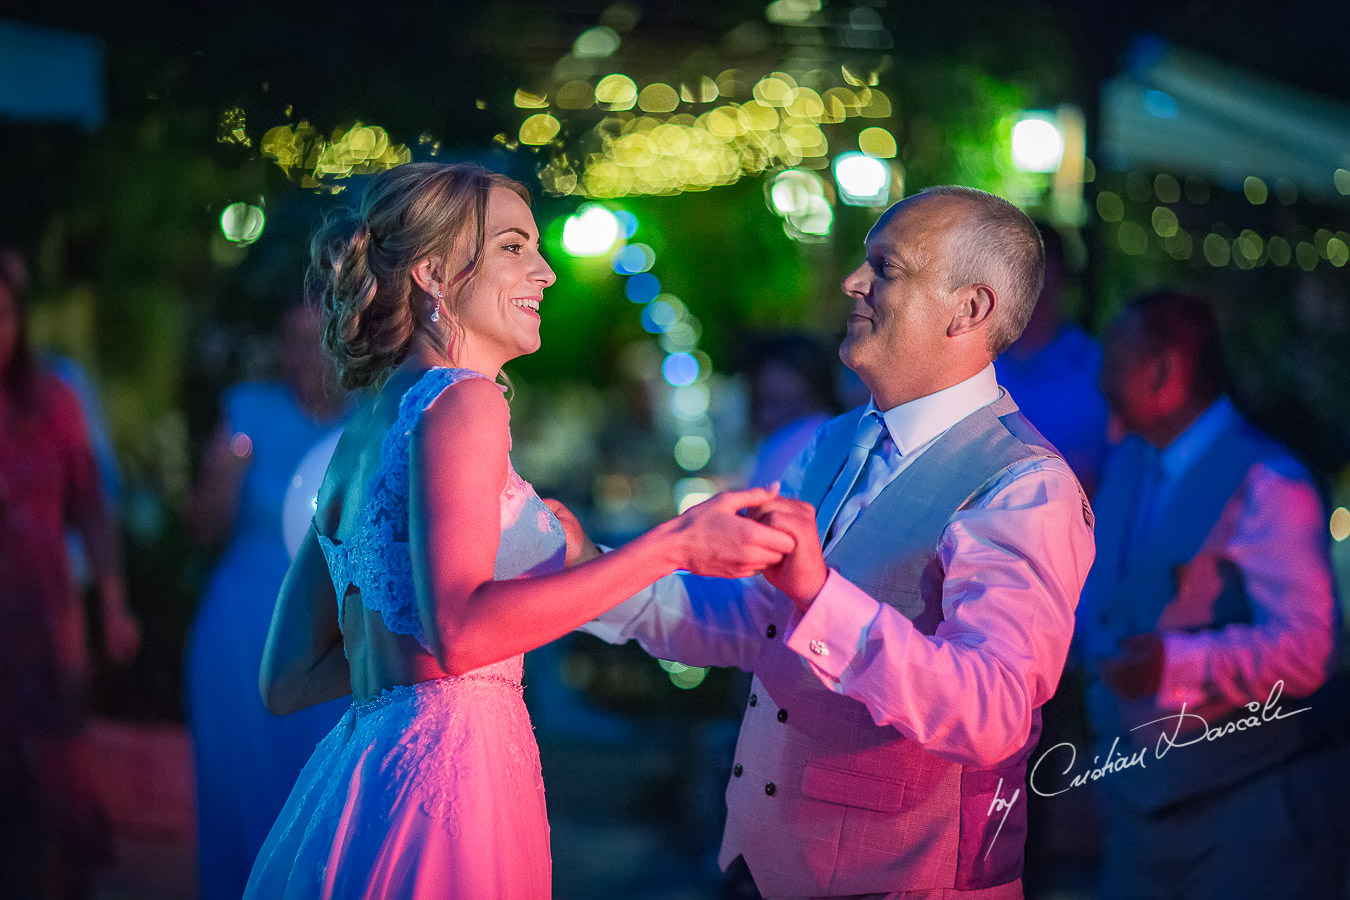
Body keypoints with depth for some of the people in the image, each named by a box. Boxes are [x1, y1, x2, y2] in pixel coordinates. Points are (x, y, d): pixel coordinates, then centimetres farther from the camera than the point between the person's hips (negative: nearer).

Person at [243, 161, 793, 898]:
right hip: (446, 773, -9)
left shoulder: (362, 431, 16)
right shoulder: (460, 401, -9)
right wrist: (673, 546, -21)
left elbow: (287, 680, 15)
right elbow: (460, 632, -23)